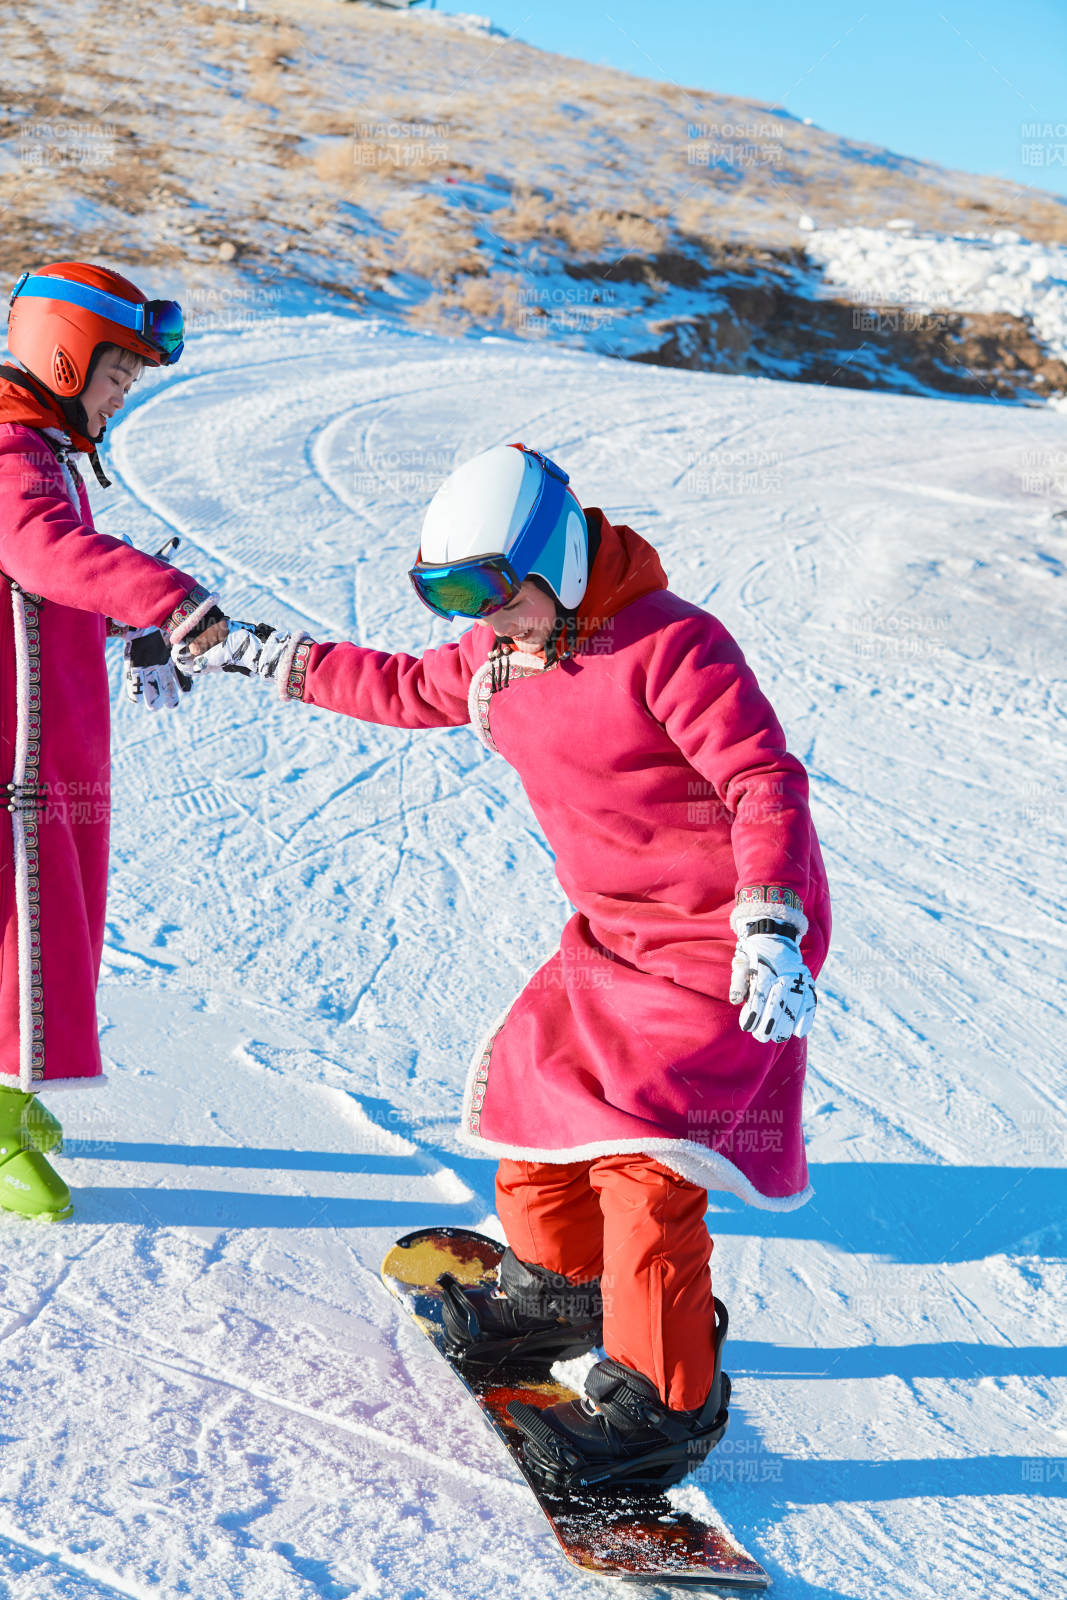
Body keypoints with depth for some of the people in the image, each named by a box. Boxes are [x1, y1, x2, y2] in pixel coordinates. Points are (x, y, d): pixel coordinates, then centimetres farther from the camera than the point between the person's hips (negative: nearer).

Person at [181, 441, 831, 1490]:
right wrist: (257, 655, 22)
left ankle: (663, 1401, -1)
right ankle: (558, 1289, 40)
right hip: (611, 931, 9)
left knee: (639, 1154, -15)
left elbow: (764, 782, -24)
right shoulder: (499, 656, 7)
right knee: (535, 1087, 15)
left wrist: (771, 928, -35)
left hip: (720, 942, -9)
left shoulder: (669, 644, -20)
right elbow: (406, 688, 23)